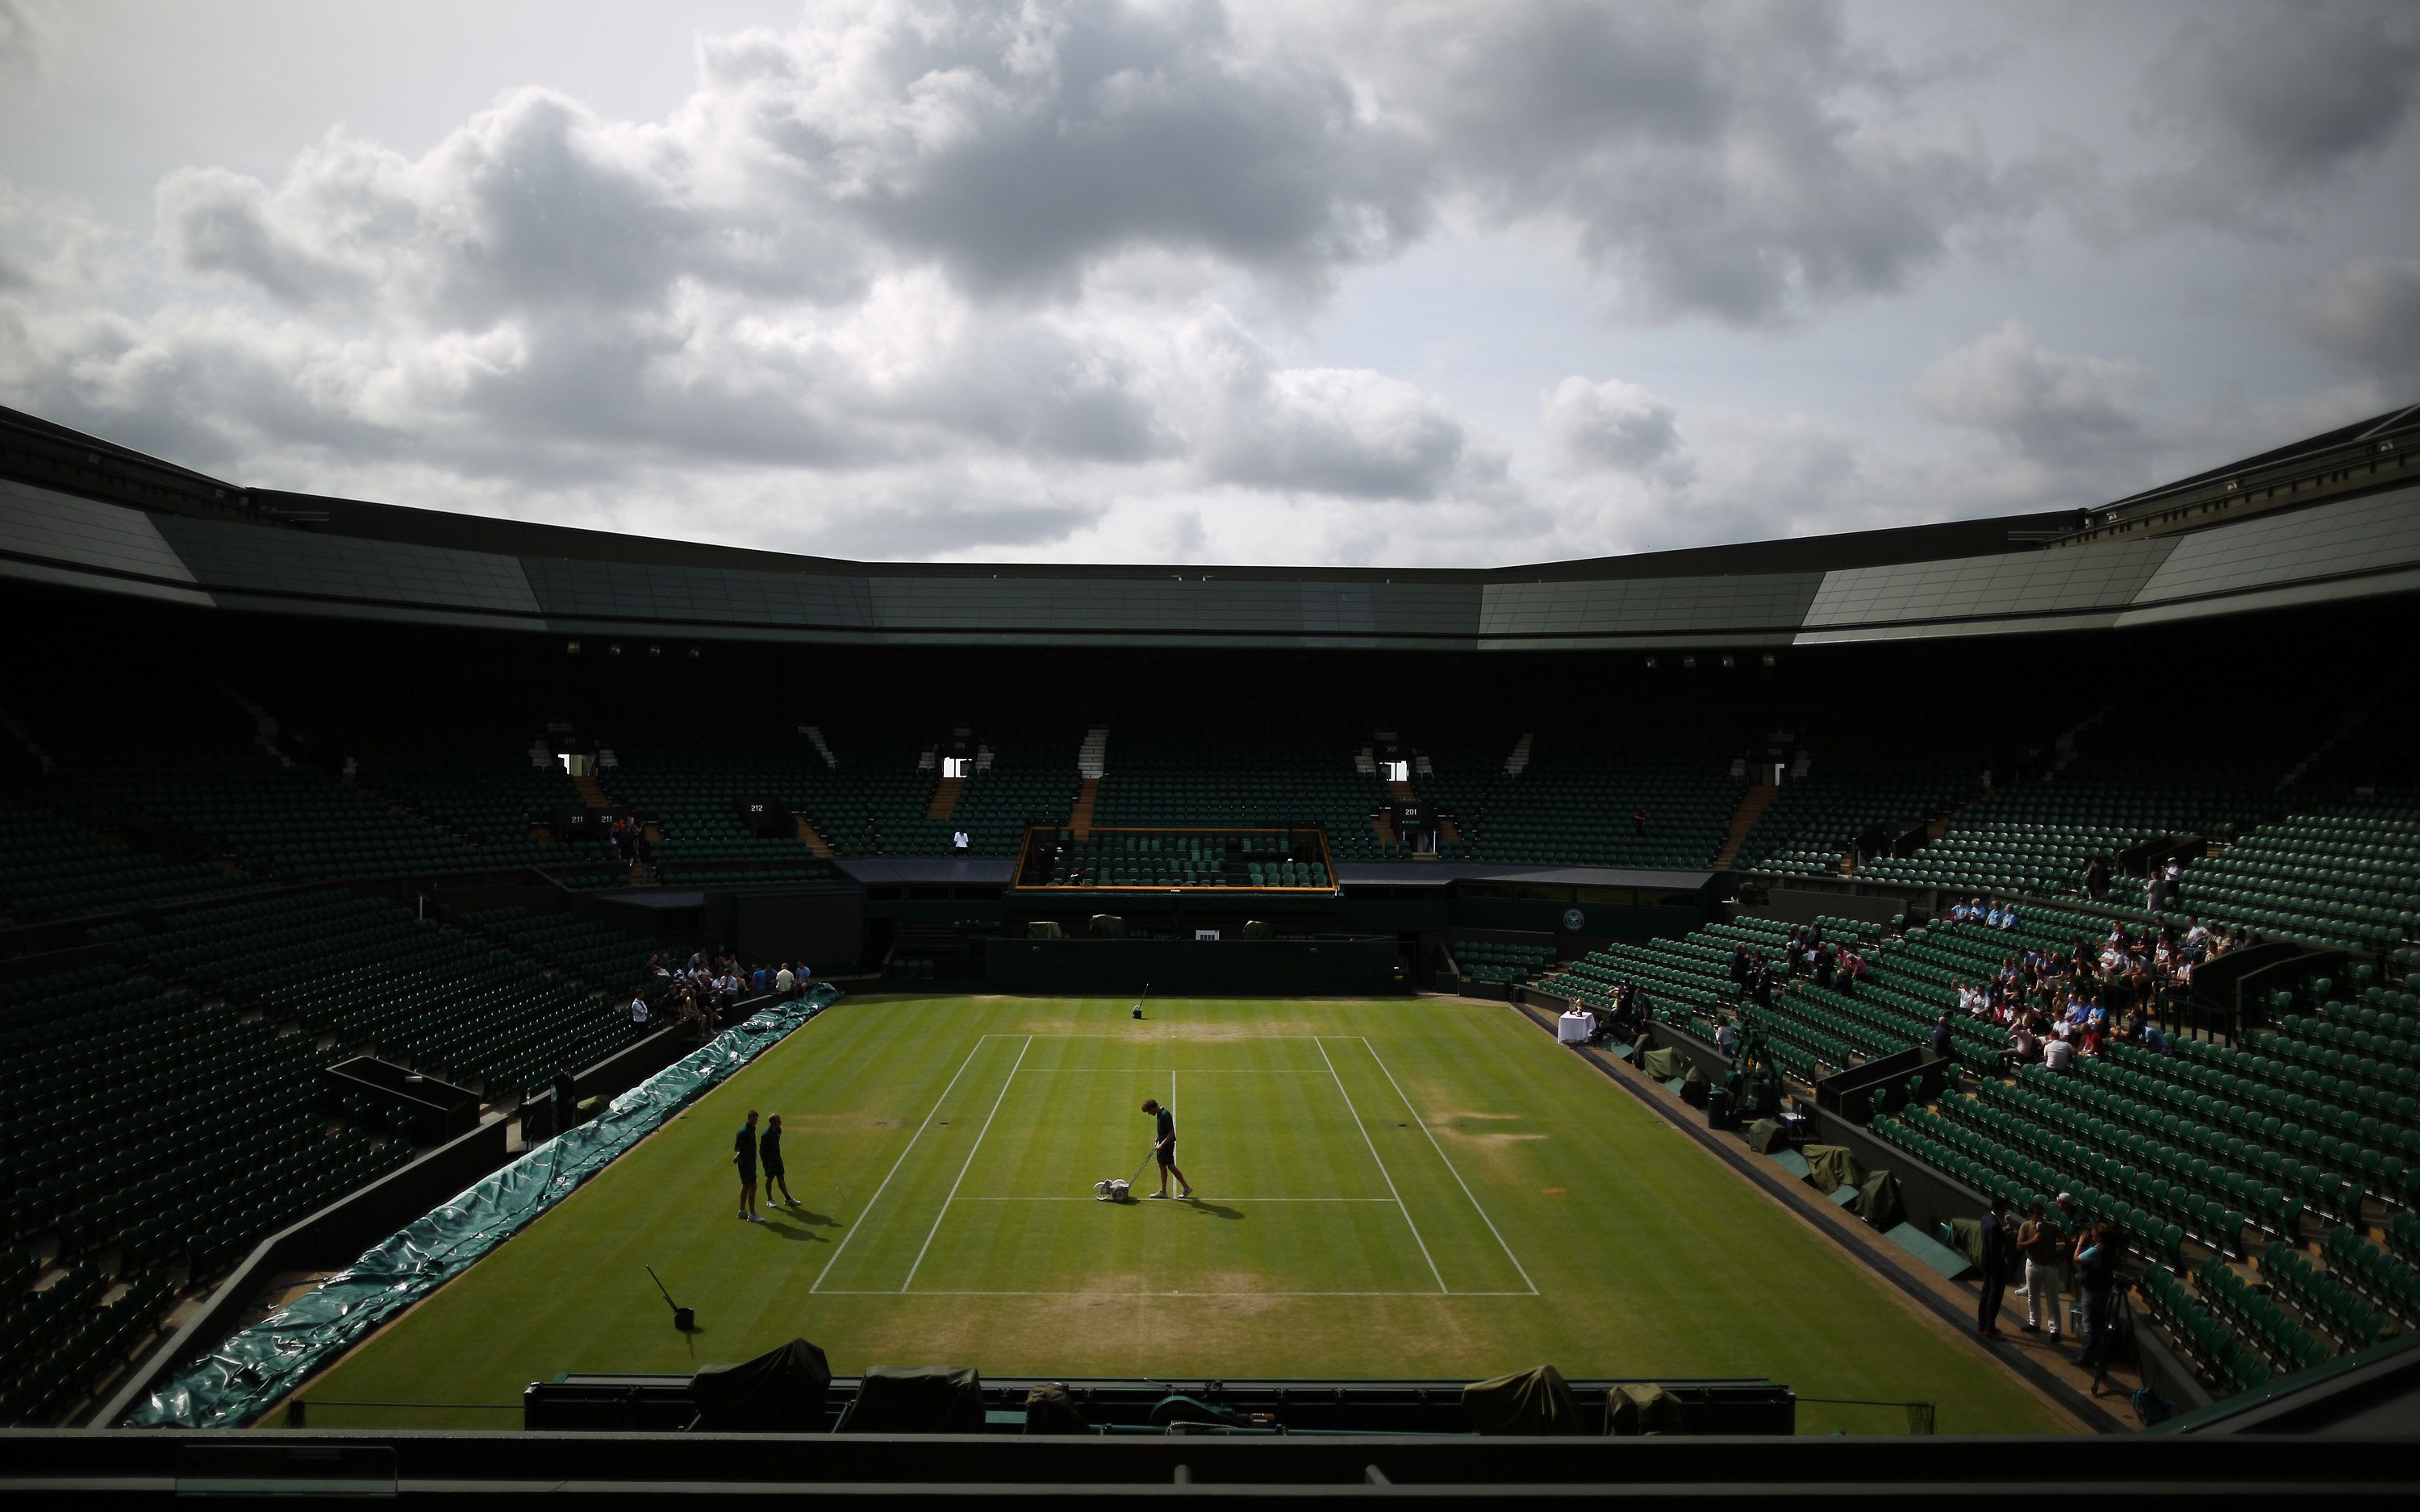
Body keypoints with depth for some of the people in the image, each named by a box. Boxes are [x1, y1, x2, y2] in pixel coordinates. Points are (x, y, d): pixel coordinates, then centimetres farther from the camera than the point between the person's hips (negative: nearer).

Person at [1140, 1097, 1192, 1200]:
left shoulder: (1165, 1115, -22)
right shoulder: (1159, 1114, 8)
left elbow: (1171, 1132, -24)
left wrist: (1162, 1144, -26)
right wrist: (1158, 1139, 19)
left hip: (1167, 1144, -10)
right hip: (1162, 1144, 10)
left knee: (1171, 1166, -4)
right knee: (1162, 1166, 11)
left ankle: (1186, 1187, 5)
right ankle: (1163, 1191, 17)